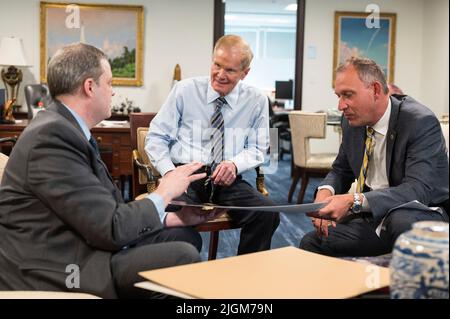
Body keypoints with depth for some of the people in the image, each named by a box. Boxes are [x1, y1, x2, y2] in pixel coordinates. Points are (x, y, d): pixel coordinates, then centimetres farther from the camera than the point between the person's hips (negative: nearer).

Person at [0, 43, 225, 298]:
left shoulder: (65, 127, 10)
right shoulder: (53, 135, -21)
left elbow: (108, 211, 8)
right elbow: (112, 228, -22)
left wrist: (176, 217, 6)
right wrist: (164, 194, -7)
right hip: (53, 274, -10)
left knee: (187, 237, 12)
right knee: (183, 256, -18)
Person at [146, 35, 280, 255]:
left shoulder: (257, 101, 9)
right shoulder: (185, 90, 5)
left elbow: (257, 148, 12)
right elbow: (156, 137, 6)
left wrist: (235, 164, -11)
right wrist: (168, 171, -13)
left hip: (227, 180, 2)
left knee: (267, 213, -27)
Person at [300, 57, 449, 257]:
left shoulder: (421, 122, -20)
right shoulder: (353, 122, 1)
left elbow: (418, 189, -29)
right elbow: (341, 170, 15)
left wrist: (355, 202, -41)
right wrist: (325, 192, -11)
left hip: (425, 214, -5)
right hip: (372, 218, 6)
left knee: (402, 219, -38)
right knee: (311, 244, -10)